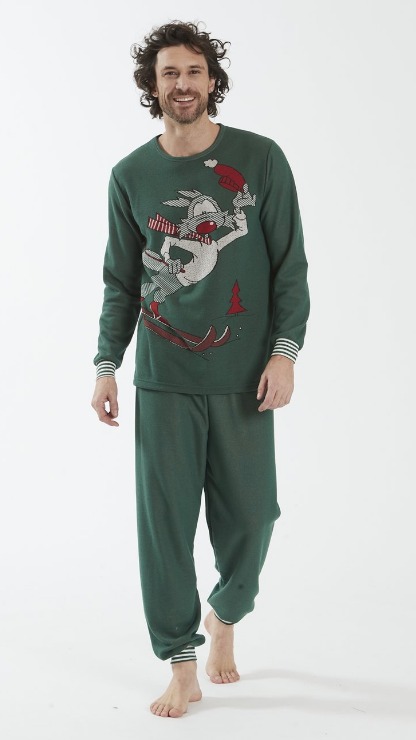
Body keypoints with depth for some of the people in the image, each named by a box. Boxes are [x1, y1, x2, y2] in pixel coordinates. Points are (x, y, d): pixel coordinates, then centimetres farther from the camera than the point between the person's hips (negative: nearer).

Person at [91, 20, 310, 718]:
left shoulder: (260, 159, 1)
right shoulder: (131, 175, 6)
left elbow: (290, 264, 2)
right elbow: (120, 280, 12)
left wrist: (284, 351, -8)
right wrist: (106, 365, 5)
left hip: (243, 378, -1)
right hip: (163, 379, 1)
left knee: (248, 516, 4)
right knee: (165, 519, 0)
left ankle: (225, 615, 34)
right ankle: (183, 666, 14)